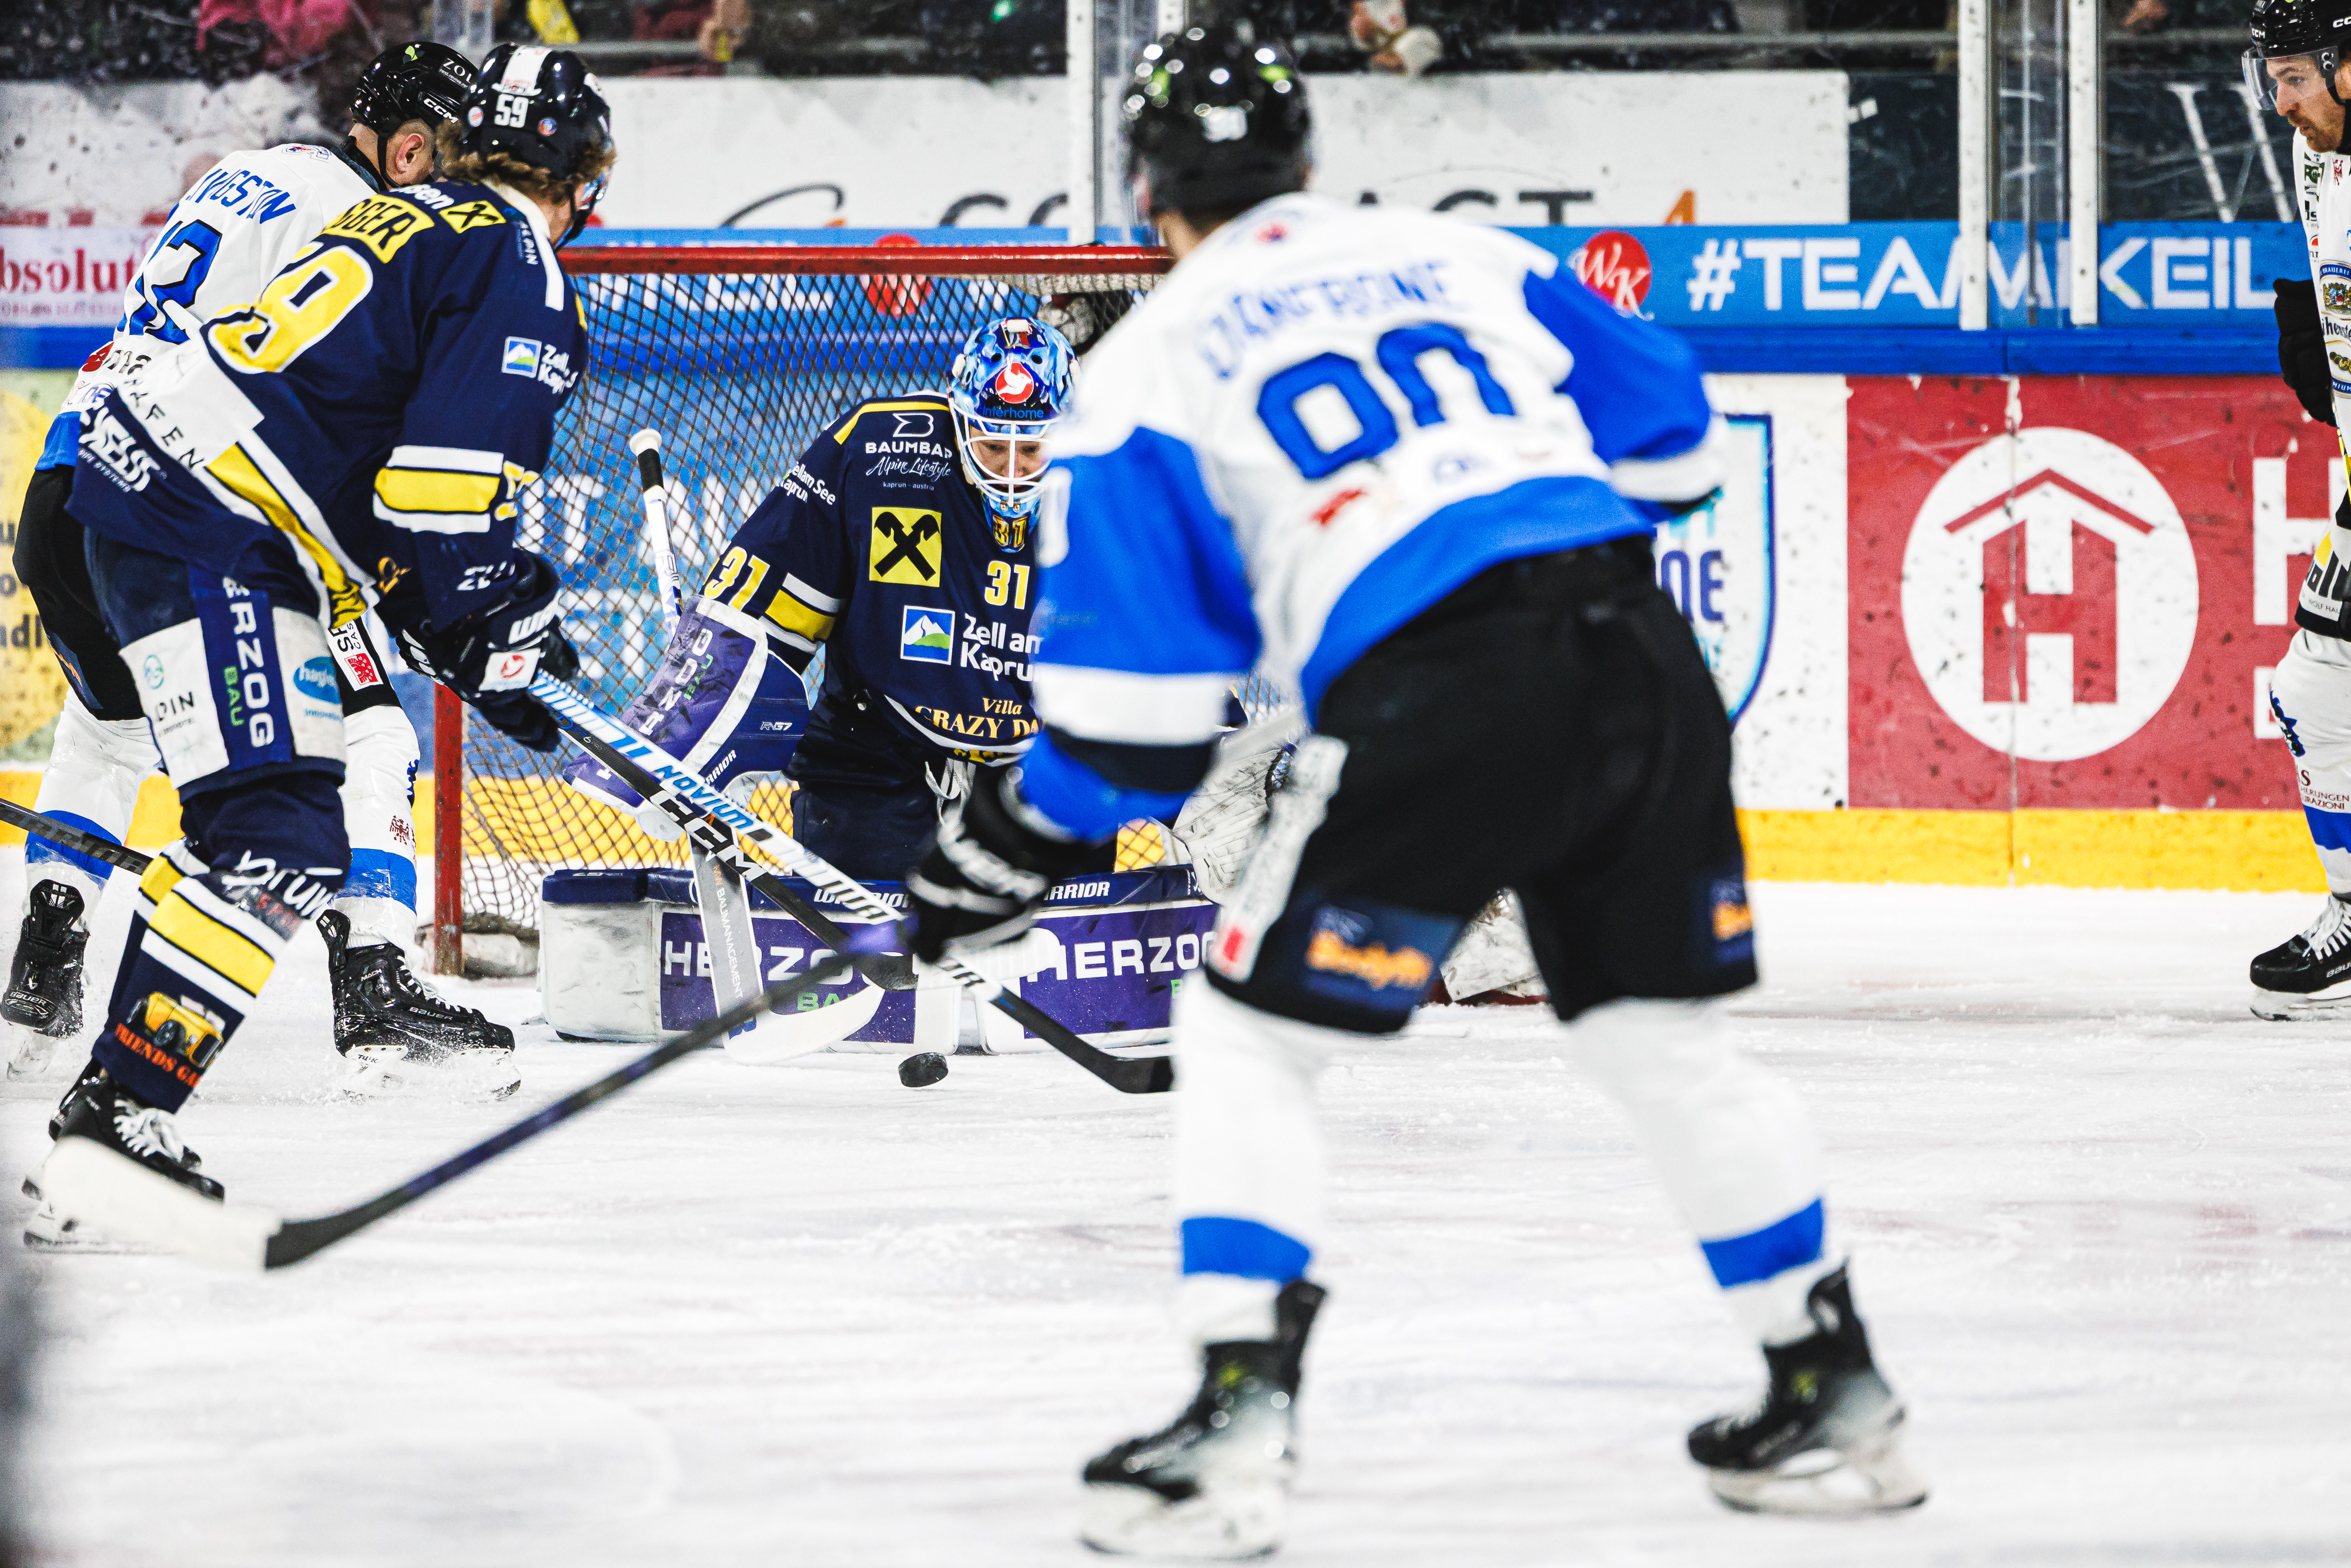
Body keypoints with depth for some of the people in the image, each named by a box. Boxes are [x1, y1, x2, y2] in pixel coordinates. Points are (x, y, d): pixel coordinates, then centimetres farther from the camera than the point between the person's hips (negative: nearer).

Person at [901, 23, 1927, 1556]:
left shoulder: (1150, 366, 11)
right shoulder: (1469, 257, 22)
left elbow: (1133, 697, 7)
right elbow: (1670, 438, 23)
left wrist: (1008, 852, 19)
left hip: (1433, 705, -5)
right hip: (1641, 657, 5)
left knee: (1248, 1036, 8)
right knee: (1668, 1035, 21)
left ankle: (1237, 1426, -3)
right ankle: (1836, 1399, 27)